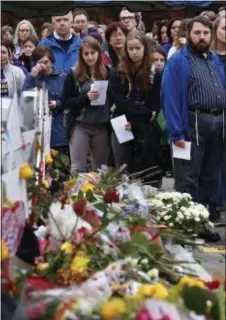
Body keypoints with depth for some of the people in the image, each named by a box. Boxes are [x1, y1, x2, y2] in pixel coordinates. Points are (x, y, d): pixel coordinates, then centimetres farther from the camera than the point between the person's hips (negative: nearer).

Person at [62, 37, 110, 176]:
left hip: (102, 126, 2)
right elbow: (65, 102, -3)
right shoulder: (74, 74, -1)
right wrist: (86, 97, -16)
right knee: (77, 168, -3)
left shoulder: (107, 72, 1)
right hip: (80, 126, -1)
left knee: (101, 168, 11)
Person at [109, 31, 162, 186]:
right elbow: (120, 102, -6)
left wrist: (136, 121, -14)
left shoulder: (154, 74, 3)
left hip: (146, 131, 0)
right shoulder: (118, 73, 3)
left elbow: (155, 105, -1)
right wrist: (146, 114, -13)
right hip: (122, 130, 0)